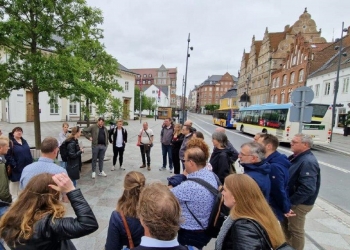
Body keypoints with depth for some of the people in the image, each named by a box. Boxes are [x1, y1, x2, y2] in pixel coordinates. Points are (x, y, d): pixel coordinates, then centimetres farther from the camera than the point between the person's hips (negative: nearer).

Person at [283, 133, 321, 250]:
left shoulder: (308, 162, -26)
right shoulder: (295, 157, 5)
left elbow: (307, 188, -31)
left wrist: (290, 201, -21)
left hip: (299, 203, -9)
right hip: (290, 200, 9)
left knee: (296, 230, 9)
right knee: (286, 224, 24)